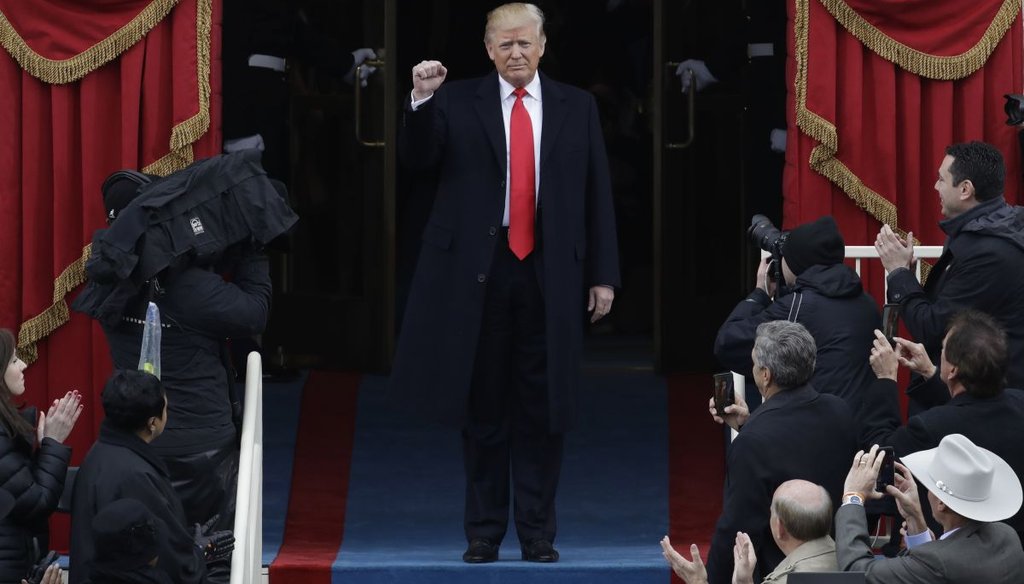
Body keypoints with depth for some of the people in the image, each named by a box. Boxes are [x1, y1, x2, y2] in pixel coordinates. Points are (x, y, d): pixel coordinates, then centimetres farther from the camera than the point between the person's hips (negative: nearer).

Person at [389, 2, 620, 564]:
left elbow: (596, 194, 7)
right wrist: (421, 100, -24)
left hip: (549, 273, 1)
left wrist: (603, 275, 3)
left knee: (541, 409, 3)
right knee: (483, 407, 6)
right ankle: (483, 532, 13)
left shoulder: (576, 107, 7)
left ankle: (537, 533, 10)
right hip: (478, 269, -1)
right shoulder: (457, 102, 3)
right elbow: (417, 158, -8)